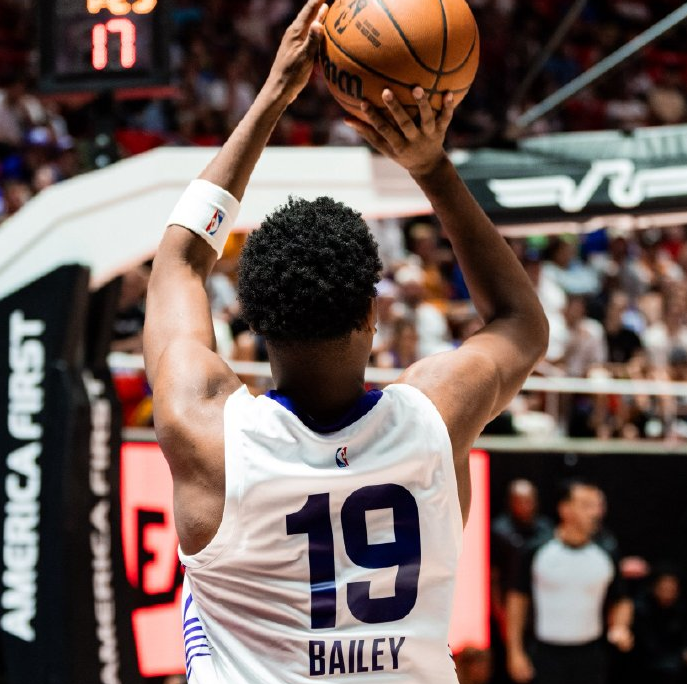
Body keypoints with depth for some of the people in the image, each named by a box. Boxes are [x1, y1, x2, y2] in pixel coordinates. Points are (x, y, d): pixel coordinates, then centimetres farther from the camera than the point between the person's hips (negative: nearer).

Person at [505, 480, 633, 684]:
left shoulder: (606, 558, 2)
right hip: (547, 654, -2)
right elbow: (517, 600, 3)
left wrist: (620, 627, -8)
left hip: (590, 654, 2)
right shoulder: (536, 554, -3)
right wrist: (515, 653, -1)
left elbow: (620, 602, 13)